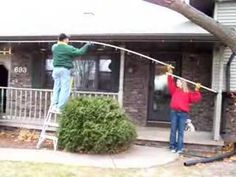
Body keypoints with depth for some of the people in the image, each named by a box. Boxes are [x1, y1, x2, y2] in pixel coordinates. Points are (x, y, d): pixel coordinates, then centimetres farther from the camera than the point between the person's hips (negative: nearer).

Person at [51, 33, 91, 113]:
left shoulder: (54, 47, 8)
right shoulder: (68, 48, -9)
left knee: (56, 88, 13)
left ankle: (54, 105, 9)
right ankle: (59, 108, -7)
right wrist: (86, 45, 7)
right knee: (65, 89, -3)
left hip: (56, 69, 6)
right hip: (65, 70, -6)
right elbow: (80, 52, -6)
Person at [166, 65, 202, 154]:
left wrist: (197, 90, -10)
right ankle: (172, 146, 10)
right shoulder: (175, 90, 14)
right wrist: (170, 73, -1)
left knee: (181, 131, 1)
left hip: (183, 113, -1)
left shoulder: (188, 93, 10)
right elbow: (170, 83, 7)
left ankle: (179, 148, 4)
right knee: (173, 130, 3)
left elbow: (197, 98, 1)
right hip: (174, 112, 1)